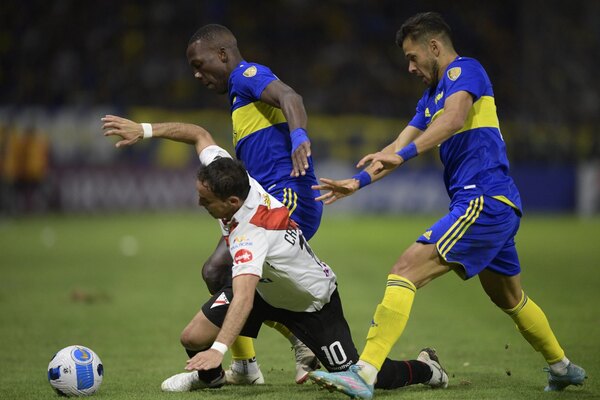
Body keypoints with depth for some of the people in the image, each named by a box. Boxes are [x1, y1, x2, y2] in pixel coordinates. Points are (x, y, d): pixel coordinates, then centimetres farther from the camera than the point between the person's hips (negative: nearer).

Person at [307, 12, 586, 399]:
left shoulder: (466, 70, -6)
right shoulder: (431, 98, 23)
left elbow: (454, 118, -25)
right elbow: (399, 147, 23)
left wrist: (403, 154, -37)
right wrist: (358, 181, 11)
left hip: (484, 201, -11)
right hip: (499, 207, 11)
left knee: (406, 270, -19)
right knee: (509, 298, 26)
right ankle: (562, 367, 43)